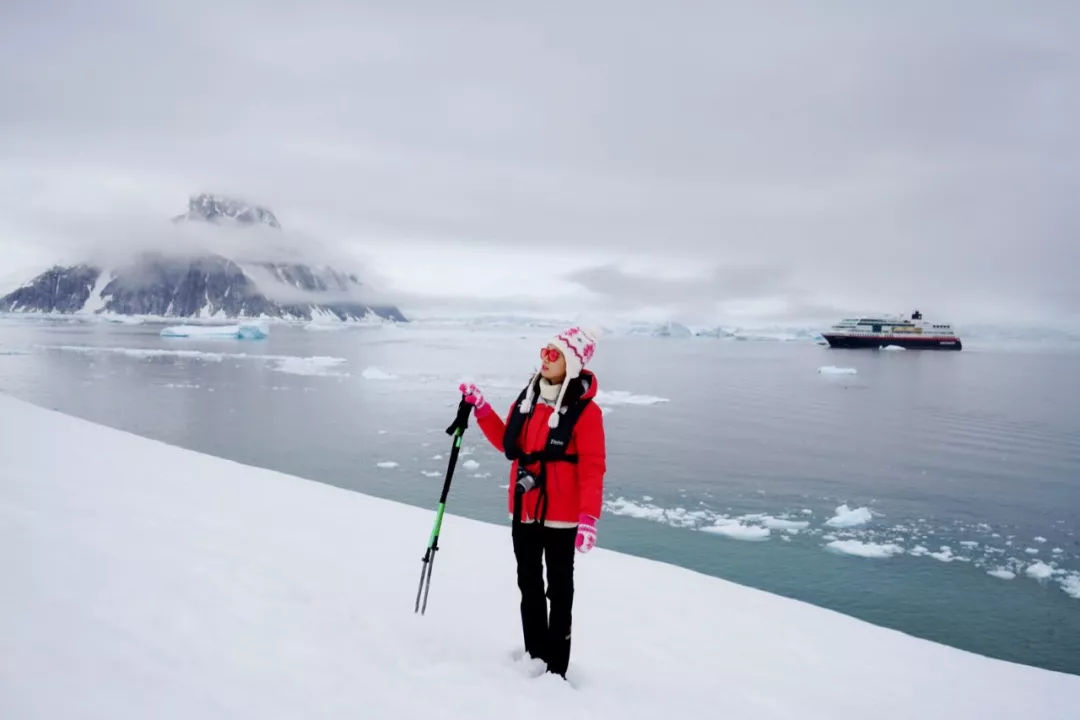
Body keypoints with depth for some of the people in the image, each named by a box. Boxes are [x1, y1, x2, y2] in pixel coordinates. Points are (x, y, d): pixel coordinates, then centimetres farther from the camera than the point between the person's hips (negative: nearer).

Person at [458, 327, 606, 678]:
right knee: (529, 585, 17)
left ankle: (556, 666, 19)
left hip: (560, 516, -6)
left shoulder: (585, 410, -15)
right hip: (523, 511, 6)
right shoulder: (528, 397, 5)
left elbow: (592, 469, -17)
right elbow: (506, 442, 14)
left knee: (559, 589, 9)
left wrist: (588, 519, -24)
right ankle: (534, 656, 31)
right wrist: (481, 408, 6)